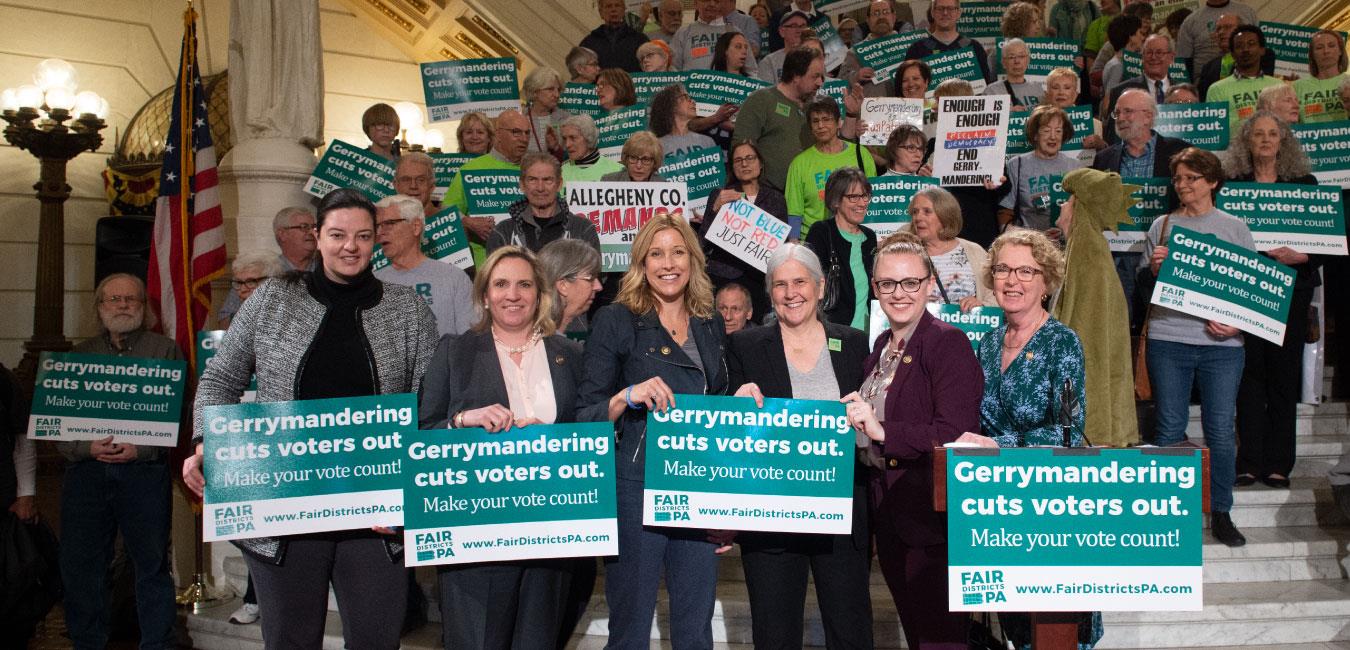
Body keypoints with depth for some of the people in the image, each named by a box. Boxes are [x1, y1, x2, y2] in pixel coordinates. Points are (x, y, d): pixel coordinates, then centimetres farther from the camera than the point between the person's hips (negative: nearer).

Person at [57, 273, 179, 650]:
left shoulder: (165, 350, 7)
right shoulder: (80, 355, 15)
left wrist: (141, 448, -14)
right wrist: (88, 447, -9)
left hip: (145, 470, -3)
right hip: (86, 469, 3)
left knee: (152, 563, 1)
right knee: (79, 564, 6)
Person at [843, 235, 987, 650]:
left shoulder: (948, 343, -13)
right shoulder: (881, 346, 12)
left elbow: (955, 434, -22)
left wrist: (883, 430, -25)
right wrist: (855, 416, 0)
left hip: (933, 518, -8)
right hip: (889, 514, 8)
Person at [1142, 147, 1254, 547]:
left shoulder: (1236, 228, 8)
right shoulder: (1161, 226, 10)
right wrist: (1153, 267, -10)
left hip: (1221, 344, 0)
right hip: (1168, 340, 1)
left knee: (1221, 432, 2)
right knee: (1170, 430, 4)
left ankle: (1221, 513, 16)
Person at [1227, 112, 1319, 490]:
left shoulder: (1304, 183, 8)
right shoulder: (1231, 184, 8)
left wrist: (1299, 257, -13)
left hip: (1290, 286, 0)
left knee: (1284, 371, 2)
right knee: (1249, 370, -2)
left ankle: (1278, 464, 8)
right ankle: (1250, 462, 3)